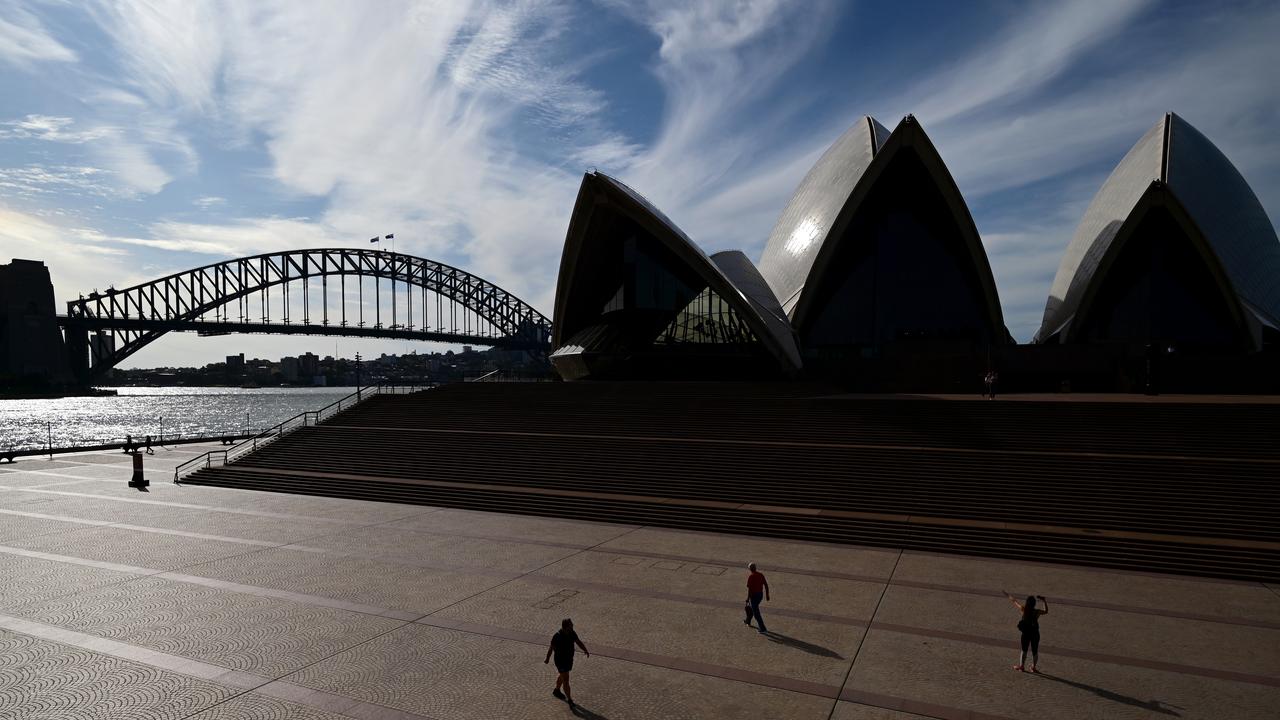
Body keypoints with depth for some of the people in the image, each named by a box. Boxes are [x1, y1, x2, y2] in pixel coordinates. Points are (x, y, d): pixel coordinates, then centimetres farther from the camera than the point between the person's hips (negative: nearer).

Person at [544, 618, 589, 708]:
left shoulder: (572, 633, -9)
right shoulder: (557, 637, -28)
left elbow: (578, 642, -1)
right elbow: (551, 648, -16)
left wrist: (586, 650, -13)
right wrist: (547, 659, -6)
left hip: (569, 659, 7)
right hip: (561, 661, -7)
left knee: (562, 676, 27)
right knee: (566, 680, -2)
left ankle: (556, 691, 50)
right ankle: (569, 700, 10)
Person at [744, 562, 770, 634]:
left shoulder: (750, 577, -22)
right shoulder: (761, 574, -2)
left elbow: (749, 589, -22)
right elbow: (766, 585, 1)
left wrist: (747, 599, -12)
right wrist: (767, 595, 10)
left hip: (754, 596, -8)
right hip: (760, 595, 8)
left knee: (756, 613, 4)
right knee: (750, 607, 29)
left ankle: (763, 629, 5)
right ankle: (748, 621, 47)